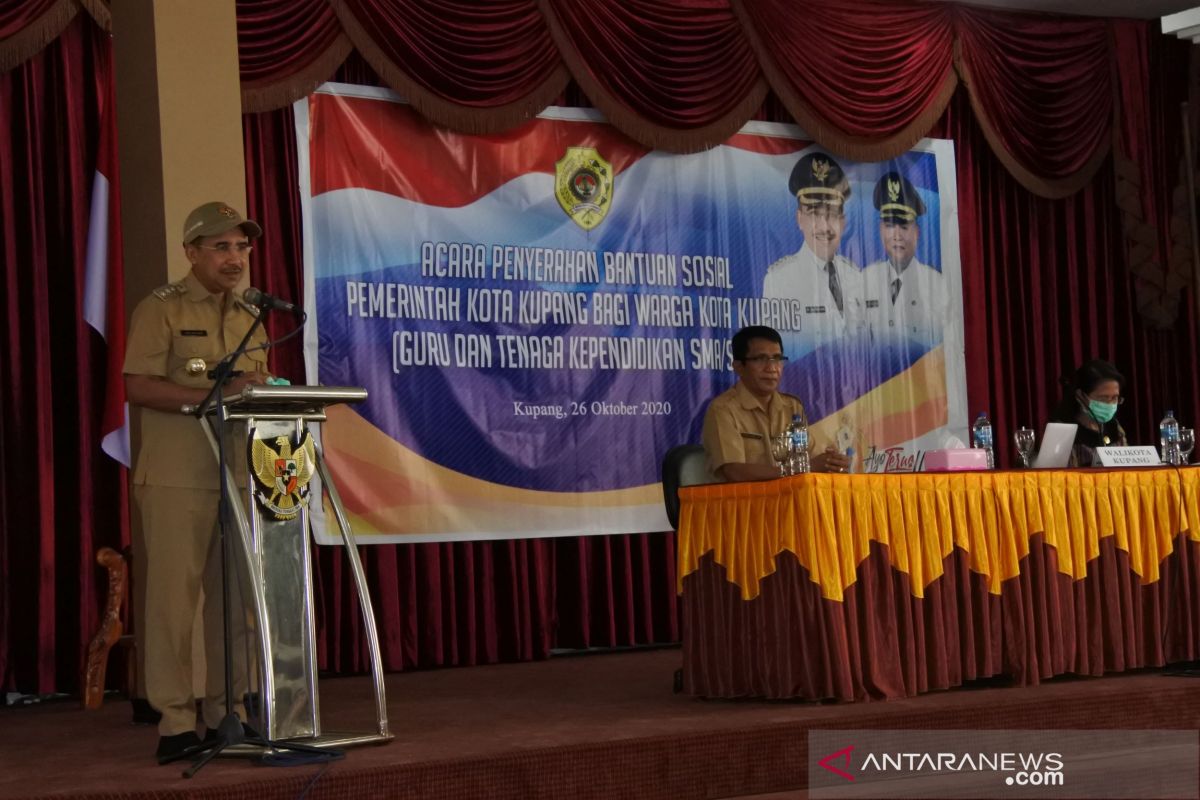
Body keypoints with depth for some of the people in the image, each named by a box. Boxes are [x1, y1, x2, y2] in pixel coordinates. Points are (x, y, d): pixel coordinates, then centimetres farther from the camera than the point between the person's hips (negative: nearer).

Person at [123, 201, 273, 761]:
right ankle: (175, 720, 1)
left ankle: (228, 711, 15)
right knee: (173, 596, -4)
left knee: (234, 598, 7)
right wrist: (215, 395, -20)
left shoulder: (250, 317, 17)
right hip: (176, 479, -6)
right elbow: (139, 387, -12)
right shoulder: (161, 309, -2)